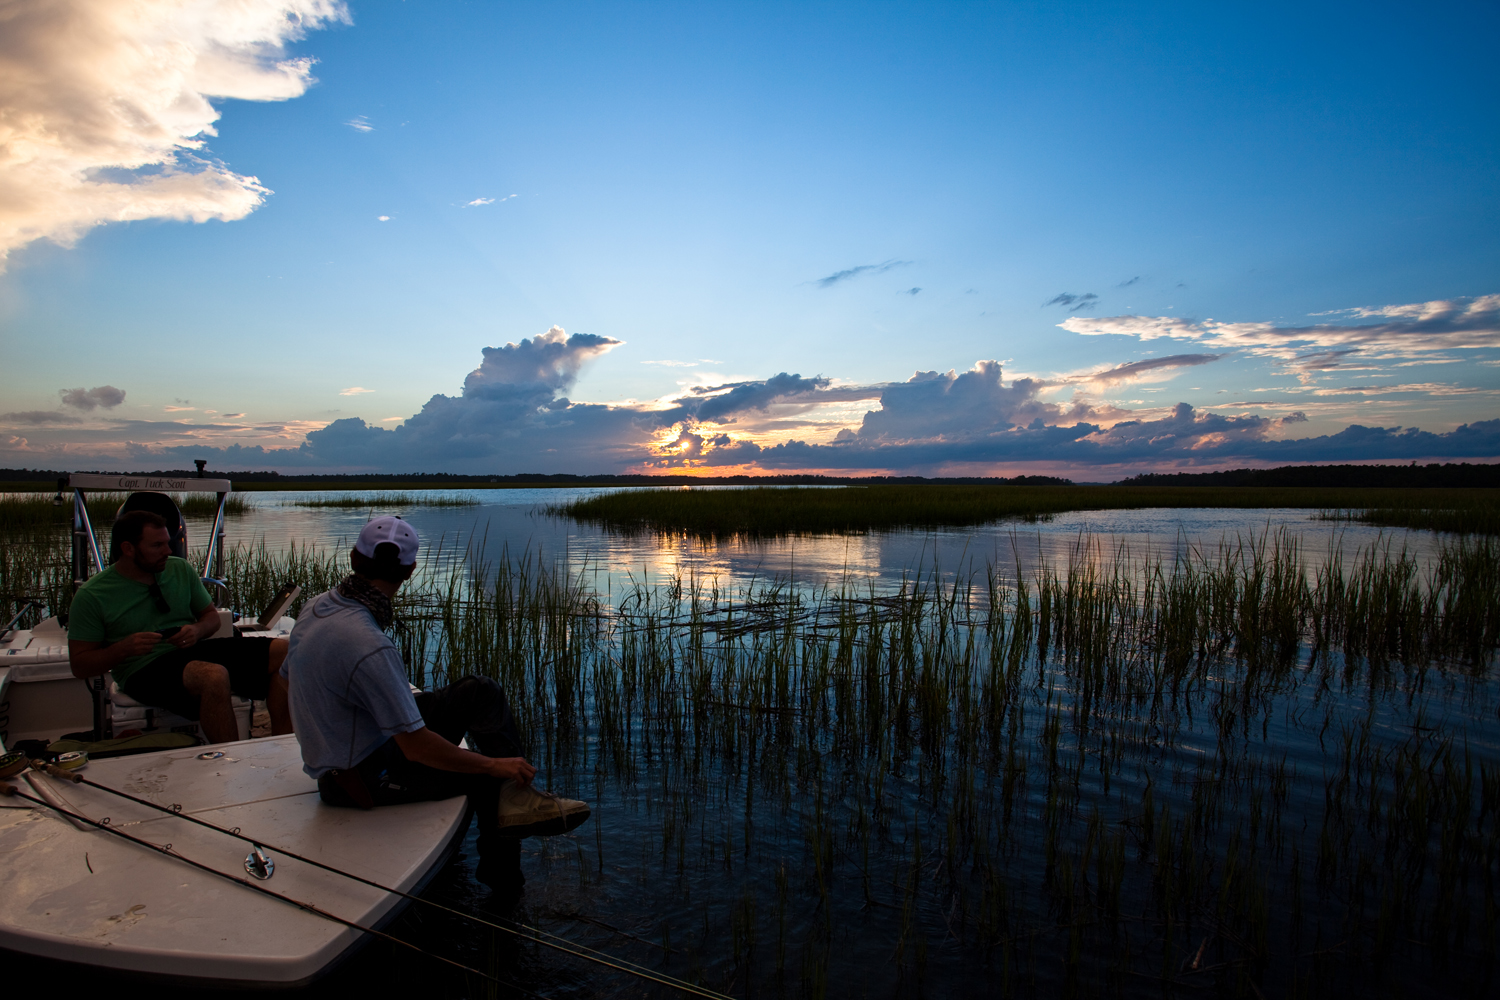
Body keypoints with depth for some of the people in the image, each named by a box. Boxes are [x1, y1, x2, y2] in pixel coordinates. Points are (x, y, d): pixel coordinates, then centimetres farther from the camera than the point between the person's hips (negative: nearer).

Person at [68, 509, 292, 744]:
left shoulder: (180, 569, 10)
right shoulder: (91, 595, -2)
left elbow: (211, 616, 19)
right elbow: (80, 666, 0)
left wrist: (197, 630, -5)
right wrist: (124, 648, -19)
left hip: (195, 651, 6)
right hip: (146, 671, -5)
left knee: (281, 651, -18)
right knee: (214, 676, -40)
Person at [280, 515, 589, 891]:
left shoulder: (315, 607, -6)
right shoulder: (370, 648, -34)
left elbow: (288, 675, 14)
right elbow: (417, 747, -29)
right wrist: (494, 765, -17)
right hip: (363, 780, -8)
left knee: (481, 693, 2)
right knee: (496, 776, 6)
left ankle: (516, 801, 11)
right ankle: (502, 869, 25)